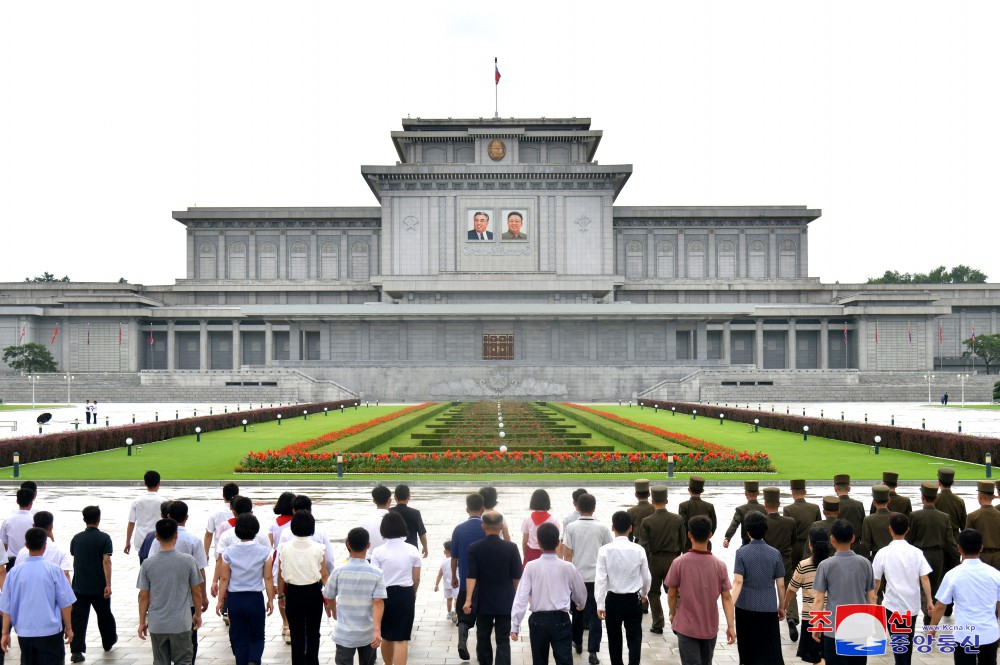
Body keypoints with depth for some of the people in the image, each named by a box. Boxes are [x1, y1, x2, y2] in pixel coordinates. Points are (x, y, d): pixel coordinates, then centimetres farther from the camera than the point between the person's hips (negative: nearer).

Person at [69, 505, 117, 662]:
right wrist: (108, 584, -17)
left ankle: (76, 650, -10)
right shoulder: (104, 538, -8)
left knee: (78, 618, 0)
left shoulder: (77, 538, 4)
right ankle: (109, 642, 35)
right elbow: (106, 561, -16)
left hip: (79, 586, 2)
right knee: (104, 615, 17)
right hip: (99, 586, -2)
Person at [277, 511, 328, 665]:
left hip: (293, 594, 0)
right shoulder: (317, 548, -11)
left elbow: (281, 575, -2)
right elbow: (324, 575, -7)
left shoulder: (285, 548, -8)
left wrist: (280, 595, 11)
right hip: (313, 593, 0)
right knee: (313, 633, 15)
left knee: (296, 635, 9)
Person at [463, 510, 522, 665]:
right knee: (503, 640, 1)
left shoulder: (474, 548, -8)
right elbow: (517, 576, -1)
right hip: (505, 602, -1)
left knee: (483, 637, 18)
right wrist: (515, 595, 15)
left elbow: (471, 576, -14)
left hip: (483, 602, 1)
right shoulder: (511, 548, -9)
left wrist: (468, 599, -15)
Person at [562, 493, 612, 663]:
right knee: (594, 614, 2)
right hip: (596, 576, -1)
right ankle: (593, 651, -3)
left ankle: (577, 643, 33)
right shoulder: (601, 528, -4)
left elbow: (567, 553, -7)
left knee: (577, 610, 19)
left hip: (577, 575, 1)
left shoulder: (571, 527, -6)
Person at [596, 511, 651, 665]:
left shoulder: (605, 550, -12)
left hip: (613, 600, 0)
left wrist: (600, 604, -7)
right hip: (633, 600, 0)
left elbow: (600, 579, -12)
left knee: (614, 637, 16)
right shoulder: (638, 550, -9)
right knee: (634, 637, 5)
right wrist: (645, 594, 21)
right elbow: (646, 577, 2)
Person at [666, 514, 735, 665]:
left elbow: (672, 594, -4)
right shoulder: (719, 565, -7)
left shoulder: (679, 562, -12)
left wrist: (672, 614, 14)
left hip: (687, 626, -3)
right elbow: (727, 597, -6)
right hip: (710, 627, 3)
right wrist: (731, 626, -2)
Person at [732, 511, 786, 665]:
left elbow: (738, 582, -14)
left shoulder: (741, 552, -5)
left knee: (748, 650, 15)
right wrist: (782, 607, 16)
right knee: (770, 652, 1)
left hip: (746, 607, 0)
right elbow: (780, 584, 4)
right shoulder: (775, 554, 0)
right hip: (769, 608, 0)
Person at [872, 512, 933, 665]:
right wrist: (929, 602, 0)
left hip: (893, 604, -3)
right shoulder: (916, 552, -2)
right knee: (908, 640, 20)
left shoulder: (883, 553, -8)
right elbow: (924, 579, -6)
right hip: (912, 604, 3)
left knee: (898, 642, 3)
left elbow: (876, 581, -2)